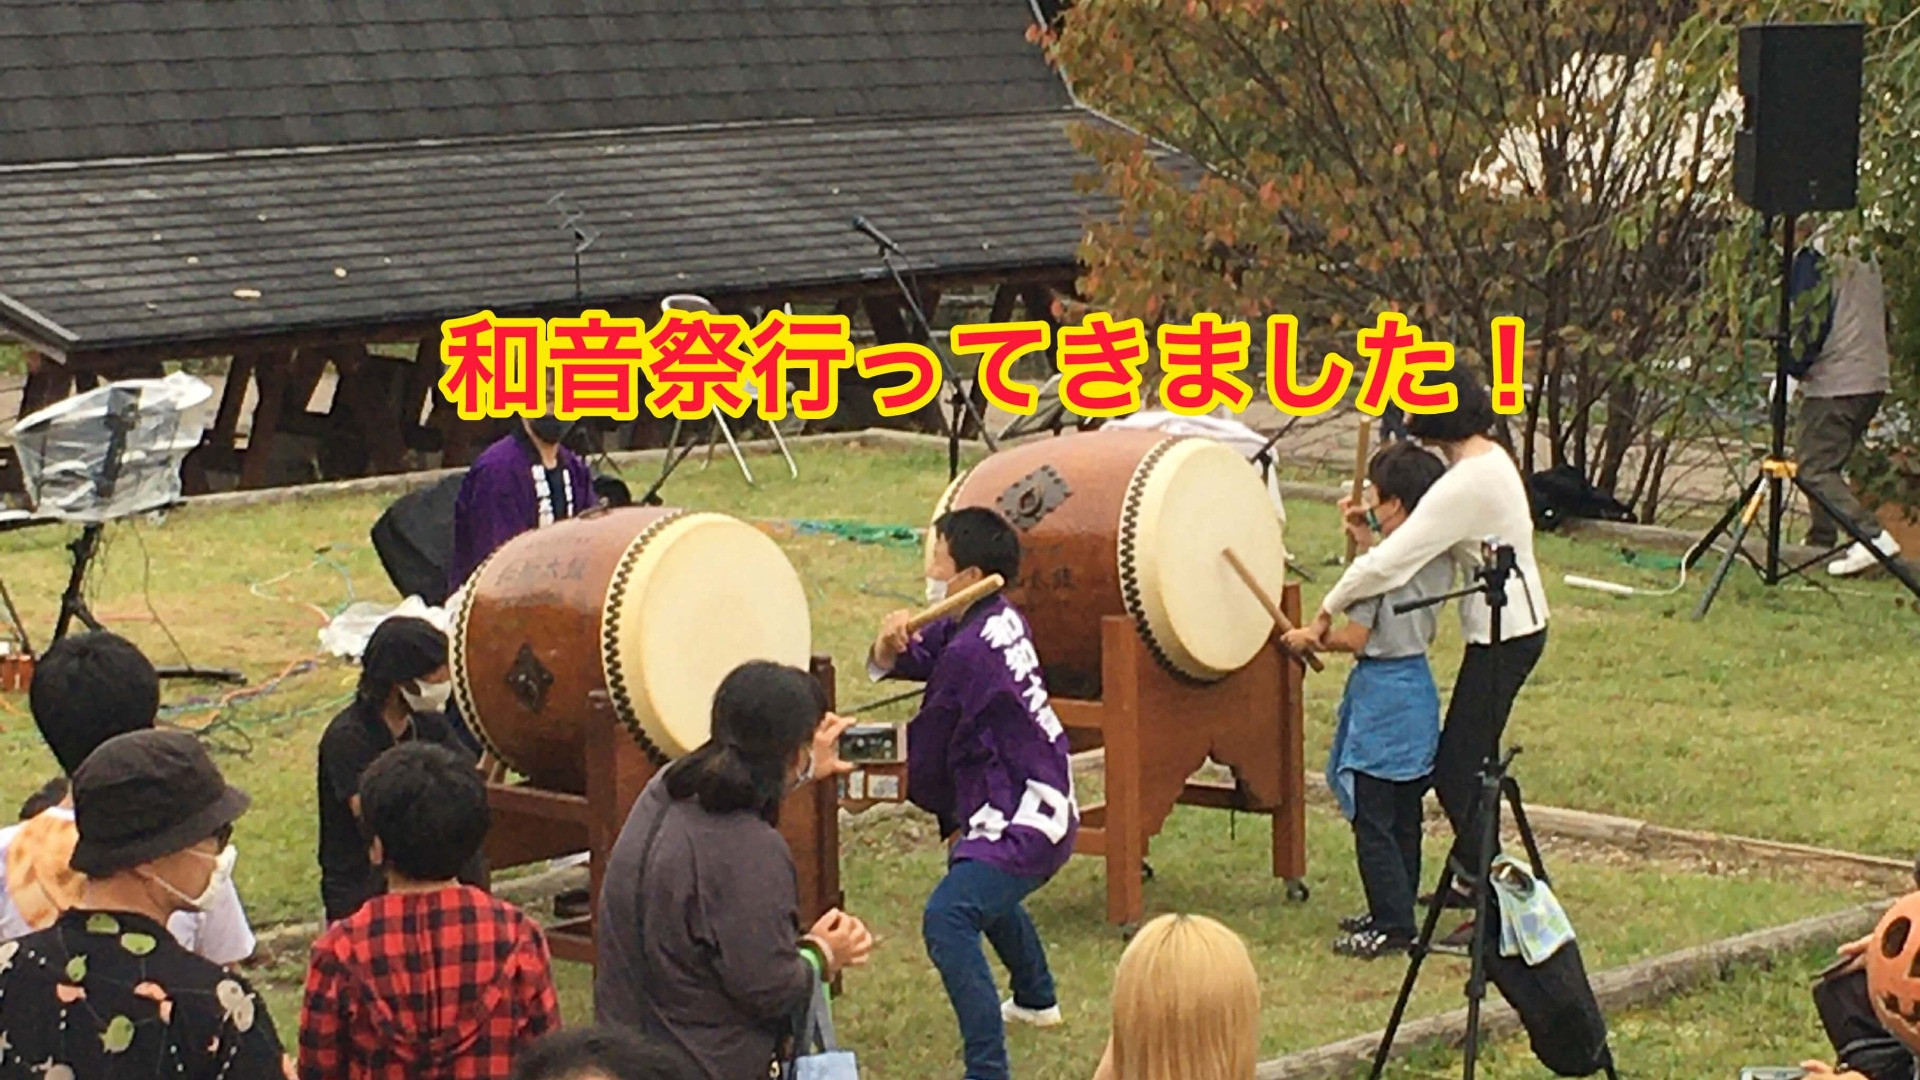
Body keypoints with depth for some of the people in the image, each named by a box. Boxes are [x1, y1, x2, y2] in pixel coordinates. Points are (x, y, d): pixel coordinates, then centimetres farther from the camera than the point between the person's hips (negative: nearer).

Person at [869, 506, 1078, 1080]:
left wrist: (949, 815, 11)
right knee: (987, 891, 37)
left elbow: (926, 754, -8)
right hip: (1049, 806, 11)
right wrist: (891, 647, -14)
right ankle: (1035, 999, 59)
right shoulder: (1001, 620, 8)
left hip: (1021, 825, -11)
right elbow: (910, 662, 9)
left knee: (948, 918, -25)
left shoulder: (968, 650, -20)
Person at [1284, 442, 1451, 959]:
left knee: (1371, 820, -4)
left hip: (1382, 695, -9)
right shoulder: (1438, 559, 4)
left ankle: (1392, 926, -3)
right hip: (1419, 688, 9)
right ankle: (1396, 911, 24)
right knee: (1403, 816, 16)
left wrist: (1307, 638, -1)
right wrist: (1367, 543, 17)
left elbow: (1356, 638, -17)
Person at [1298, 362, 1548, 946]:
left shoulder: (1467, 483, -25)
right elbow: (1431, 523, 21)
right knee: (1459, 761, 19)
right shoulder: (1489, 458, 6)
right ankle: (1471, 879, 33)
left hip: (1503, 638, -10)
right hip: (1513, 628, 10)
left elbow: (1390, 561, -28)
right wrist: (1373, 515, 4)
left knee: (1457, 770, -5)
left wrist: (1325, 613, -19)